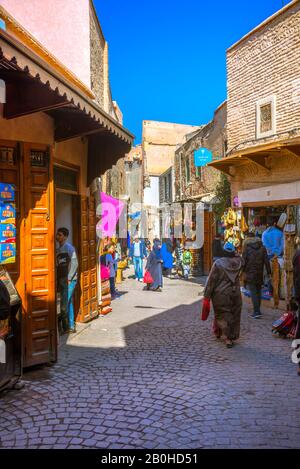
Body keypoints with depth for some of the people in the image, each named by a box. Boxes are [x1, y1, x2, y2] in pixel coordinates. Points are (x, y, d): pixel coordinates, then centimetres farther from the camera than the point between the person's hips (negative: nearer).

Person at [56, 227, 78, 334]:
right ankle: (71, 326, 18)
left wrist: (69, 278, -18)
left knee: (64, 305, -10)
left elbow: (74, 263, -16)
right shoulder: (58, 249, 16)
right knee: (69, 304, 12)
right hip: (62, 280, 8)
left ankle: (65, 327, -3)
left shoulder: (69, 247, -9)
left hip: (69, 280, -8)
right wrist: (58, 282, 14)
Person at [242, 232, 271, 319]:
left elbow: (244, 260, -6)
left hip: (250, 273, -4)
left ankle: (257, 312, -11)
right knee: (258, 291, 14)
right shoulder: (262, 247, 7)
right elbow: (266, 261, 4)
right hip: (259, 273, 4)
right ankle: (257, 311, 21)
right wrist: (268, 272, 6)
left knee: (253, 292, -5)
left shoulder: (247, 247, -4)